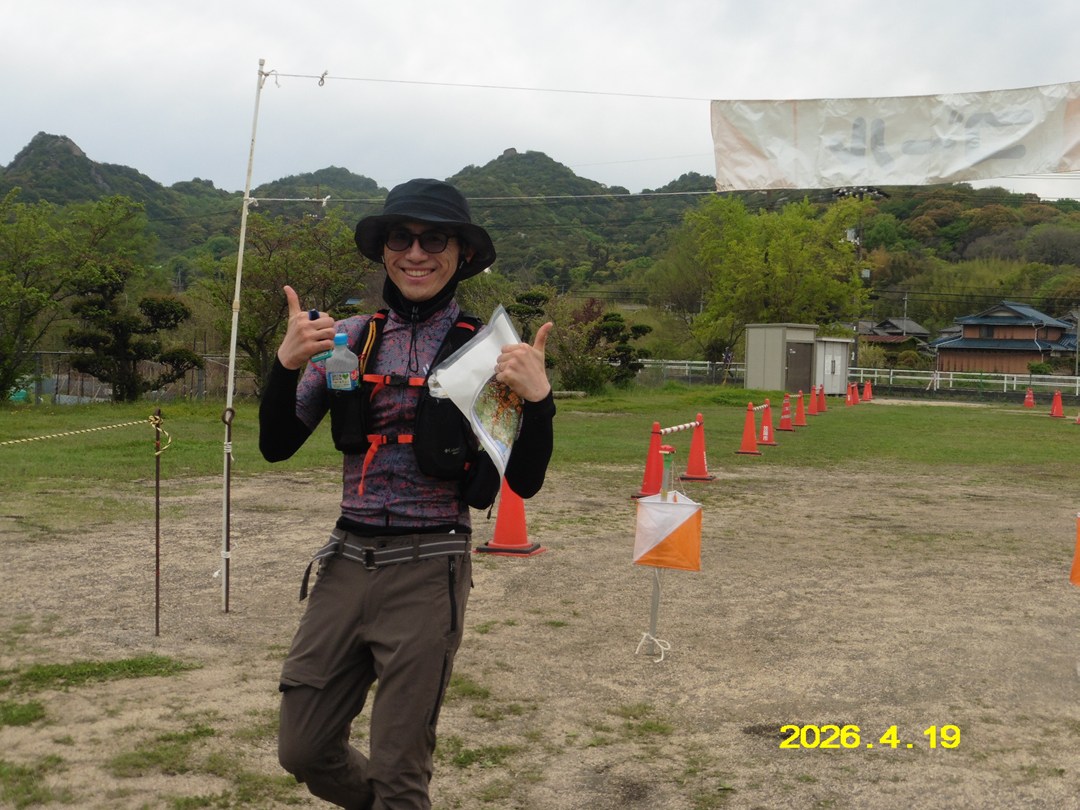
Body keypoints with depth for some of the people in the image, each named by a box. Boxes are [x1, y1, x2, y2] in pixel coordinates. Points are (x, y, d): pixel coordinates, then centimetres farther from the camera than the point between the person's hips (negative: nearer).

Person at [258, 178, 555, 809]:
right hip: (347, 561, 4)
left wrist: (538, 398, -22)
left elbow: (525, 482, -5)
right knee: (304, 752, 14)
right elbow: (277, 446, 3)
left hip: (427, 570, -4)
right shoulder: (349, 338, 6)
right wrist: (287, 363, -13)